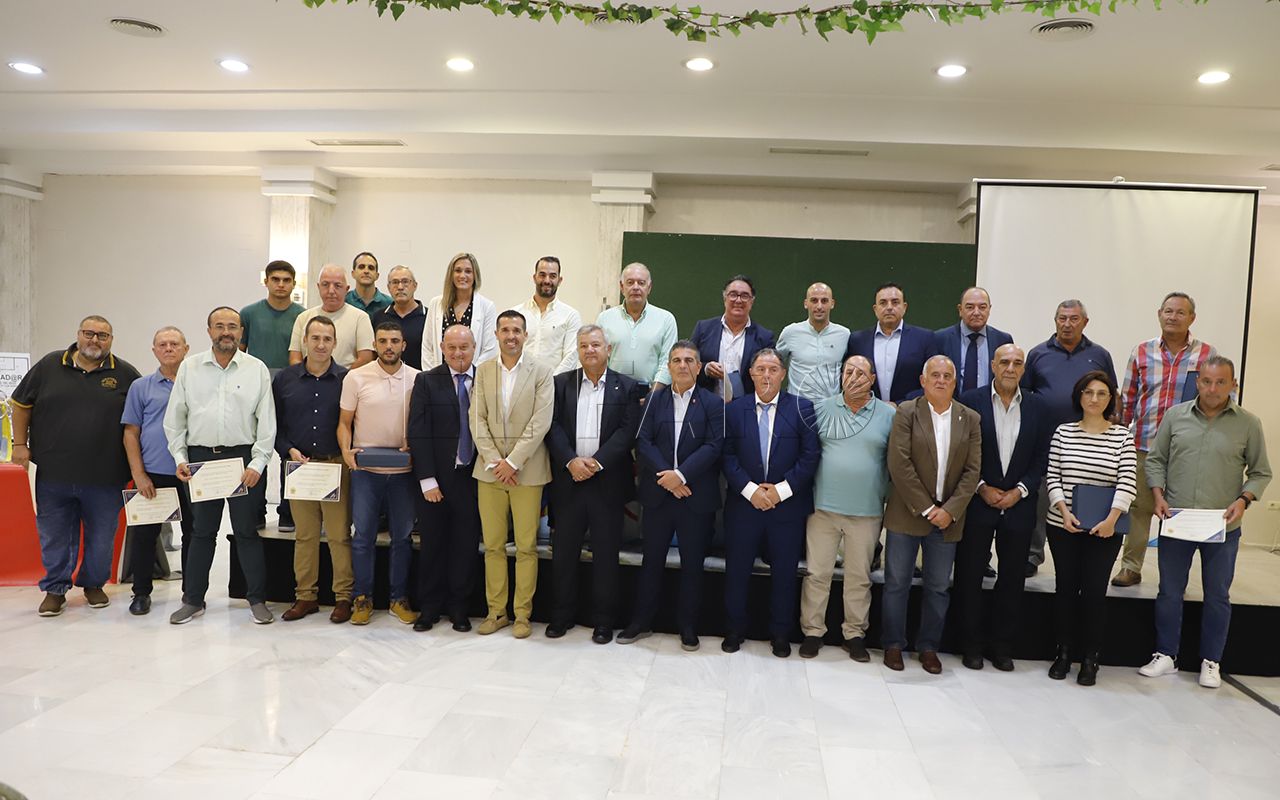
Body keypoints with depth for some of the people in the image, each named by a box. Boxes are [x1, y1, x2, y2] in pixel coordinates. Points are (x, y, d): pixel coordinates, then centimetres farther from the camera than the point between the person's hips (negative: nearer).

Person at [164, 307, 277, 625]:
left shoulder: (257, 369, 1)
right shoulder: (189, 367, 6)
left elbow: (266, 421, -1)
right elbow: (175, 418, 9)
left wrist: (257, 464, -7)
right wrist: (180, 458, 1)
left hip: (242, 457, -2)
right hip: (200, 458, 2)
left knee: (247, 532, 3)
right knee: (201, 532, 10)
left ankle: (257, 599, 13)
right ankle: (193, 600, 22)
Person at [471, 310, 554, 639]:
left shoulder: (541, 373, -2)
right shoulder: (483, 371, 7)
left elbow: (540, 422, -9)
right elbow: (477, 420, 3)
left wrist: (512, 462, -13)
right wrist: (494, 461, -8)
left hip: (527, 469, -3)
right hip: (490, 469, 3)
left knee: (526, 547, 2)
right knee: (493, 546, 8)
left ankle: (522, 614, 13)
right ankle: (496, 611, 19)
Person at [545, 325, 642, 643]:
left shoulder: (626, 387, 4)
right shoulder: (561, 383, 7)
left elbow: (628, 431, -5)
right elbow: (553, 426, -1)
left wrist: (596, 462, -14)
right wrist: (571, 461, -14)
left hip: (608, 481, -1)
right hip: (569, 480, 1)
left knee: (606, 553, 5)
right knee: (563, 551, 7)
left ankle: (603, 620, 17)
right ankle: (562, 615, 22)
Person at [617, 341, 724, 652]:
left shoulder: (713, 403, 1)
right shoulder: (655, 399, 7)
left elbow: (713, 446, -9)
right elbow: (643, 442, -2)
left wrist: (681, 474, -18)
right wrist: (665, 476, -14)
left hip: (696, 497, -1)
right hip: (658, 494, 2)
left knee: (692, 564, 8)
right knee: (652, 560, 10)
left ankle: (688, 626, 21)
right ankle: (641, 622, 22)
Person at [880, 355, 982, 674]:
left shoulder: (970, 419, 6)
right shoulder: (906, 412, -3)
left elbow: (972, 471, 1)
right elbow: (899, 464, -11)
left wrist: (950, 510, -10)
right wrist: (926, 508, -13)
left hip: (947, 516, 3)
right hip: (907, 513, -2)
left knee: (938, 587, 10)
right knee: (897, 582, 6)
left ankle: (928, 646, 24)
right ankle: (894, 644, 20)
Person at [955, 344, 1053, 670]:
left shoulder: (1036, 407, 5)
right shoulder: (970, 400, -3)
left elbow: (1043, 457, 4)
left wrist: (1020, 491, -7)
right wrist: (981, 488, -10)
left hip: (1018, 505, 2)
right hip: (978, 503, -2)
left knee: (1013, 577, 8)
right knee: (970, 574, 4)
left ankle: (1002, 645, 22)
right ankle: (972, 644, 18)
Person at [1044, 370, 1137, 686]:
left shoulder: (1122, 436, 0)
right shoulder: (1063, 432, 3)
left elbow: (1127, 482, -7)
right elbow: (1052, 476, 2)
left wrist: (1112, 518, -18)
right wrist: (1063, 510, -12)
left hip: (1104, 529, -1)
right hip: (1063, 526, 1)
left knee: (1094, 591, 1)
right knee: (1066, 587, 8)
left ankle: (1090, 658, 15)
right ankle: (1063, 652, 21)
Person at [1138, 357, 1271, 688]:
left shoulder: (1248, 424, -2)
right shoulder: (1175, 416, 2)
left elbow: (1261, 472, 4)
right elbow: (1156, 459, 8)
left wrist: (1243, 500, -12)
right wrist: (1158, 495, -4)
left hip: (1222, 528, -1)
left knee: (1217, 596, 11)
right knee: (1169, 592, 10)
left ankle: (1211, 662, 25)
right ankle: (1166, 655, 23)